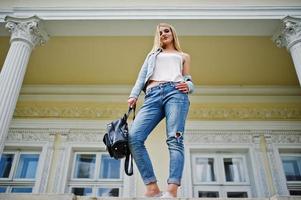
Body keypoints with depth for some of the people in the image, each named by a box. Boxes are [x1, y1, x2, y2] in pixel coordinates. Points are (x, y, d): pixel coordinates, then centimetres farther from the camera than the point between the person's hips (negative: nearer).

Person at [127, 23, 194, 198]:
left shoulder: (184, 56, 31)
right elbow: (141, 77, 22)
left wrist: (188, 86, -4)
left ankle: (172, 191, -33)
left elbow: (189, 81, 20)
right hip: (152, 96, 2)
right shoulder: (152, 55, 36)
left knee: (175, 139, -23)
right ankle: (152, 187, -22)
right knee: (134, 137, -20)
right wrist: (134, 95, 5)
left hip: (175, 92, -2)